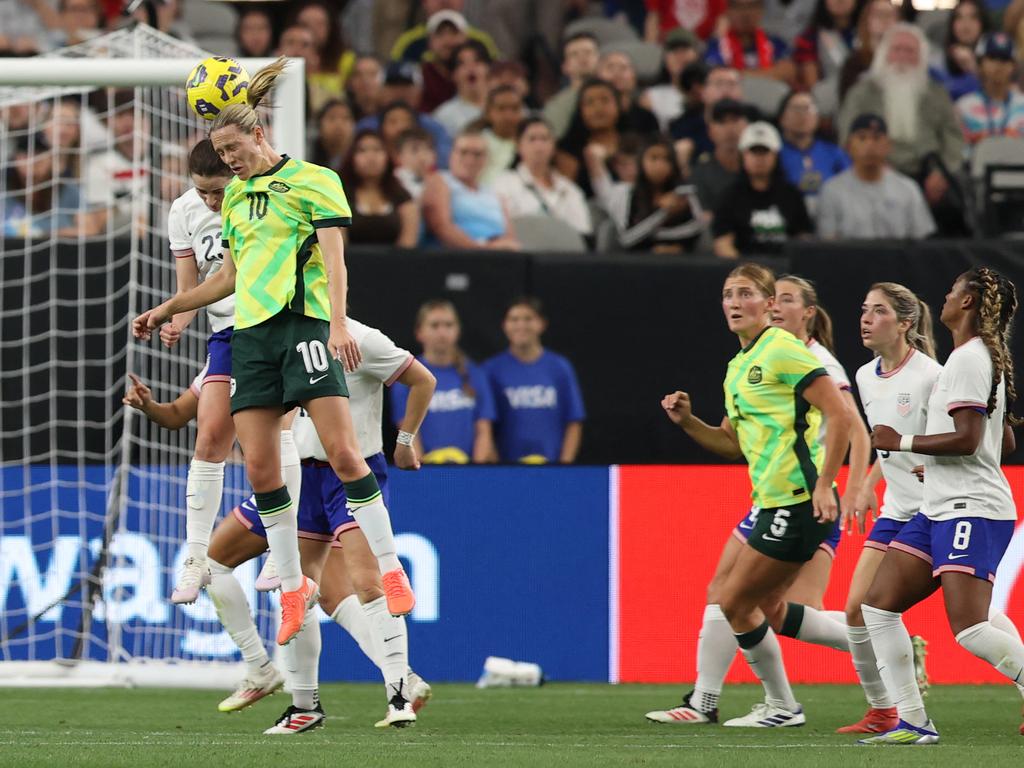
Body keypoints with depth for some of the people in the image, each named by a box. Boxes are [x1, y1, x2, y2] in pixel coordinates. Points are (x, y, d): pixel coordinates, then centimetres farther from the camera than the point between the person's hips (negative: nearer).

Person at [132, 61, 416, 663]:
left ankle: (390, 569, -7)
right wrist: (167, 310, 28)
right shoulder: (237, 195, 20)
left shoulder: (313, 181, 0)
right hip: (251, 332, 6)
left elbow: (334, 259, -8)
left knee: (342, 452, -15)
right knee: (260, 466, -2)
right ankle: (293, 586, 7)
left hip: (304, 322, -6)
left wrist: (338, 323, -21)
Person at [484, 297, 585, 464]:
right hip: (507, 467, -1)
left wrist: (565, 463, -4)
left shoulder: (560, 368, 5)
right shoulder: (492, 369, 2)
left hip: (551, 463, 1)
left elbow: (574, 424, 5)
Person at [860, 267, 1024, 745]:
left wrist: (901, 443, -12)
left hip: (973, 510, -10)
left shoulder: (969, 358, -13)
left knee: (970, 630, -20)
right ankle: (913, 722, 5)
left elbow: (967, 439, -22)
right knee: (878, 605, 5)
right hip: (939, 509, 10)